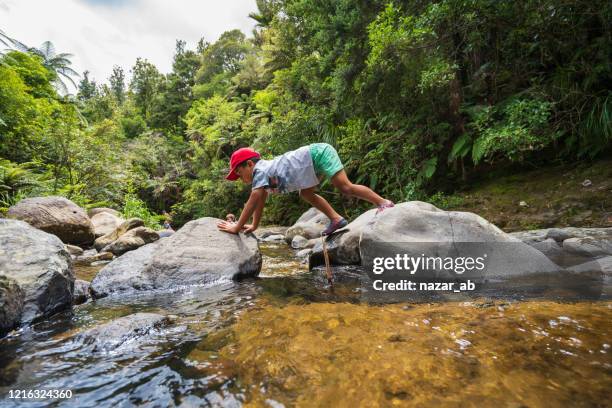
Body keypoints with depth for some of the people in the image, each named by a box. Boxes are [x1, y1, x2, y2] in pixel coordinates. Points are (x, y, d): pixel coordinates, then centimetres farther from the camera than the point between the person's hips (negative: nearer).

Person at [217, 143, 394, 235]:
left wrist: (237, 227, -14)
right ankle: (336, 219, 13)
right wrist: (254, 226, 18)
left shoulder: (260, 171, -15)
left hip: (318, 153, -10)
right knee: (306, 194, 15)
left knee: (346, 187, -15)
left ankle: (383, 203, -7)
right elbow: (260, 202, 17)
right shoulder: (264, 173, 13)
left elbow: (253, 202, -19)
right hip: (316, 156, 10)